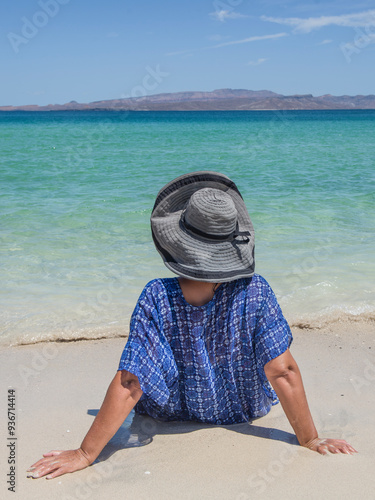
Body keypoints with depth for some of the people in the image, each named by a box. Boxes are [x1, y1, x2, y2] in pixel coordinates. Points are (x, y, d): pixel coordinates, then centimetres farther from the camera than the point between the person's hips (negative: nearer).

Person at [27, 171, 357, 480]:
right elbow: (284, 372, -28)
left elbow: (128, 384, -33)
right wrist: (310, 439, -16)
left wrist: (85, 454, -25)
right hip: (240, 414, 1)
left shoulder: (157, 298, -34)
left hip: (168, 416, 0)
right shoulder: (255, 292, -32)